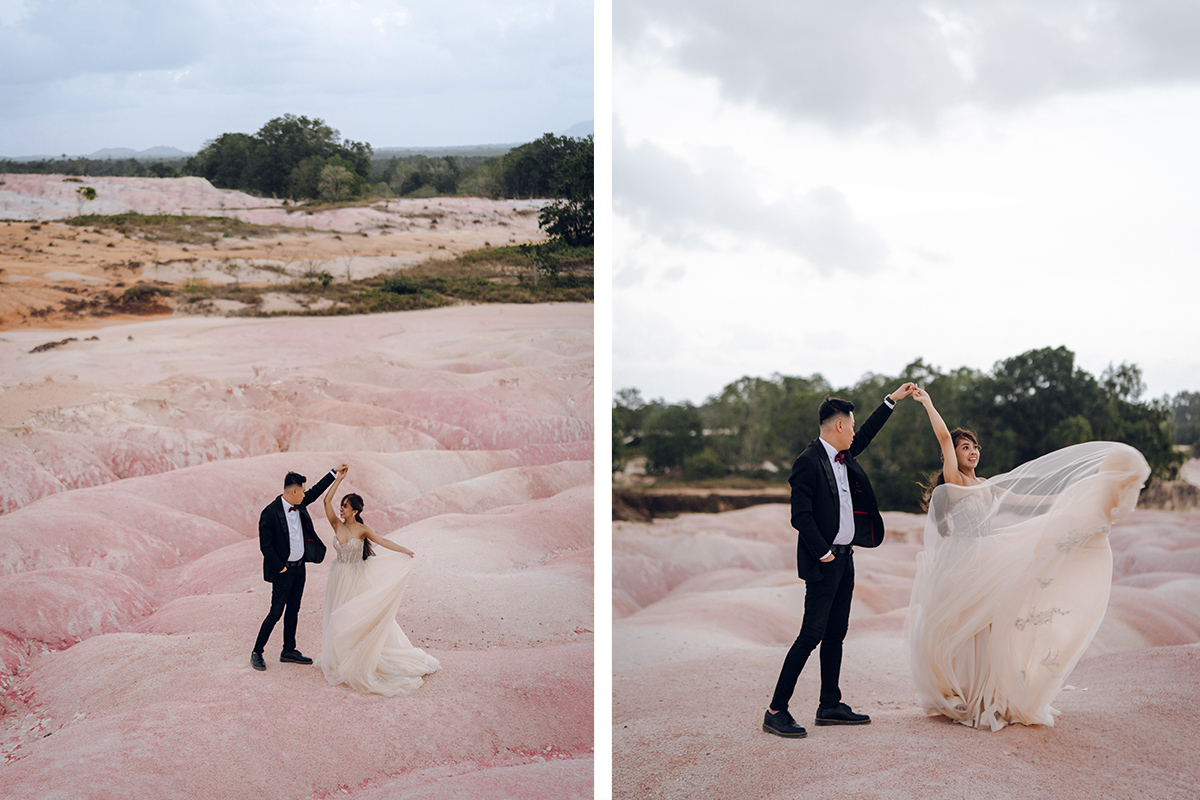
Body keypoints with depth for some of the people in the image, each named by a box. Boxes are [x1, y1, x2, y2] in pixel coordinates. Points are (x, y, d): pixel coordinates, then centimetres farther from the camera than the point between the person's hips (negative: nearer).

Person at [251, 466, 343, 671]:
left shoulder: (299, 504, 1)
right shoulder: (270, 513, -20)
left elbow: (315, 492, 19)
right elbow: (265, 546, -18)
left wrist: (334, 472, 18)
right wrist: (280, 568, -15)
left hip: (300, 567, 8)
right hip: (283, 570, -8)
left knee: (293, 610, 15)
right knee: (276, 613, -4)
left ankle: (289, 651, 25)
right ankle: (257, 653, 8)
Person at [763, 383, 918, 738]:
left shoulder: (842, 455, 11)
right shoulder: (809, 461, -16)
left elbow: (867, 434, 29)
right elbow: (800, 516, -20)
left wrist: (892, 399, 29)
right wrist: (824, 554, -17)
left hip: (844, 558, 9)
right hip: (824, 562, -9)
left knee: (836, 633, 13)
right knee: (812, 634, -11)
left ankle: (830, 705, 21)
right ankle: (776, 711, -8)